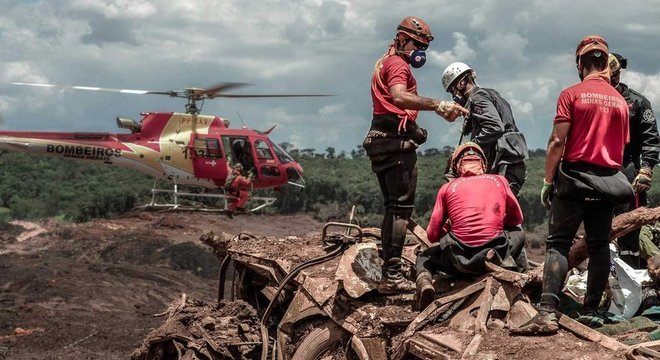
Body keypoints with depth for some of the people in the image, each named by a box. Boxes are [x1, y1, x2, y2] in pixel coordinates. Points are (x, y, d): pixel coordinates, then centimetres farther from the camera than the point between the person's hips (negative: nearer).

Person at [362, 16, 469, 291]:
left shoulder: (385, 63, 24)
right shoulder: (398, 64, -8)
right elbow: (399, 97, -29)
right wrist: (438, 105, -38)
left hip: (380, 140, 10)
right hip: (397, 141, -10)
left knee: (393, 205, 15)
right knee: (401, 206, -12)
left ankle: (388, 267, 17)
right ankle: (393, 273, -16)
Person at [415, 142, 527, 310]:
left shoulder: (448, 187, 8)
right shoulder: (499, 181, 12)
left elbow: (432, 235, 8)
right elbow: (517, 218, 23)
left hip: (459, 258, -1)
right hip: (496, 250, 2)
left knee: (424, 258, 31)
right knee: (518, 233, 36)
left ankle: (424, 282, -5)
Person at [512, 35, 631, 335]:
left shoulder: (572, 94, -5)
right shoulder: (620, 101, 10)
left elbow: (557, 142, -10)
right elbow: (622, 147, 15)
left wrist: (548, 181, -4)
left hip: (575, 177, -4)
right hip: (608, 181, 4)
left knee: (558, 243, -7)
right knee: (599, 246, 10)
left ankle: (547, 313, -19)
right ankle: (591, 310, 11)